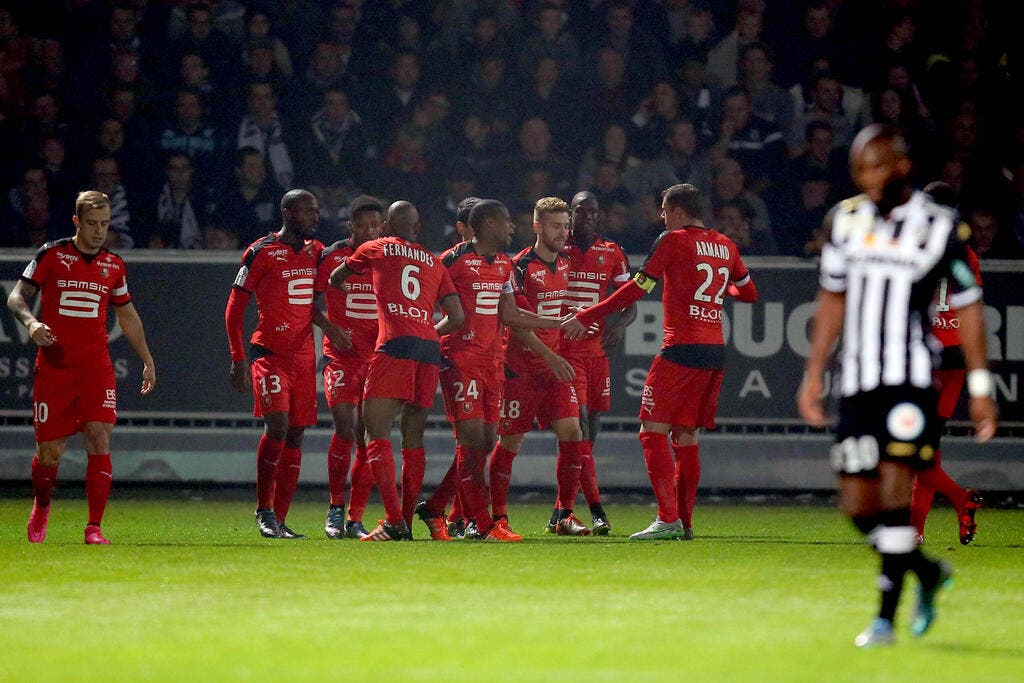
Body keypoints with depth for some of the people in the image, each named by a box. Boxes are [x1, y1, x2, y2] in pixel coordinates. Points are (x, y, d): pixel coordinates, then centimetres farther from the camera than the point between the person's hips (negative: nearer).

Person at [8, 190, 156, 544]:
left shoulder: (113, 265, 10)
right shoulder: (52, 254, 0)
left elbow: (128, 316, 22)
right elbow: (17, 296, 0)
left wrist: (147, 360, 22)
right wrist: (30, 321, -21)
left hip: (96, 367, 2)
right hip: (54, 366, -2)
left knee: (99, 441, -14)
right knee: (50, 451, 2)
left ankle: (94, 528, -12)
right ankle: (41, 506, 34)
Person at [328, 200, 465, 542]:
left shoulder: (375, 249, 15)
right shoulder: (434, 263, 21)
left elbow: (335, 279, 32)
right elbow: (457, 317, 17)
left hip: (394, 346, -4)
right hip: (430, 350, 4)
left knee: (377, 431, -7)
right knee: (413, 437, 11)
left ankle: (394, 522, -20)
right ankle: (406, 522, 10)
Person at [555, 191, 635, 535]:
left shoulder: (612, 254, 11)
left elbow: (630, 303, 12)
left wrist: (620, 325, -10)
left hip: (597, 349, 4)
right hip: (564, 349, -4)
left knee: (590, 429, 5)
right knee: (579, 424, -17)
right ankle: (597, 511, -22)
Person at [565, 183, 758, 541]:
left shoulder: (673, 241, -4)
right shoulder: (726, 246, 14)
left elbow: (636, 289, -6)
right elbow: (749, 293, 24)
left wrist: (586, 317, 0)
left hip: (681, 349, -7)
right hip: (715, 350, 7)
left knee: (653, 430, -6)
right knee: (687, 437, 12)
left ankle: (668, 519, -16)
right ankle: (684, 522, 10)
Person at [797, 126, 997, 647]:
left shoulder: (939, 227, -1)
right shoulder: (845, 220, 11)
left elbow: (967, 307, 3)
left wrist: (979, 387, 1)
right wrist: (814, 375, 16)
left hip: (909, 382, -5)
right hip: (856, 384, 5)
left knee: (894, 494, -14)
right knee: (857, 504, 2)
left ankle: (885, 617, -10)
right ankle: (927, 572, 26)